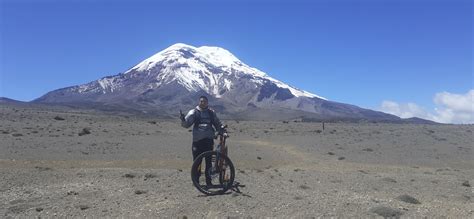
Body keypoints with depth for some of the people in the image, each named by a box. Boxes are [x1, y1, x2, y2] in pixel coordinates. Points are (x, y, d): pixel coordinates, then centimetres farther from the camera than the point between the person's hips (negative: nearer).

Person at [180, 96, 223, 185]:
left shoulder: (211, 113, 12)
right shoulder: (194, 112, 2)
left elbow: (217, 124, 21)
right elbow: (186, 124, -6)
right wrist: (183, 119, -27)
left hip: (209, 140, 3)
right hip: (197, 140, -2)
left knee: (209, 162, 7)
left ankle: (208, 181, 16)